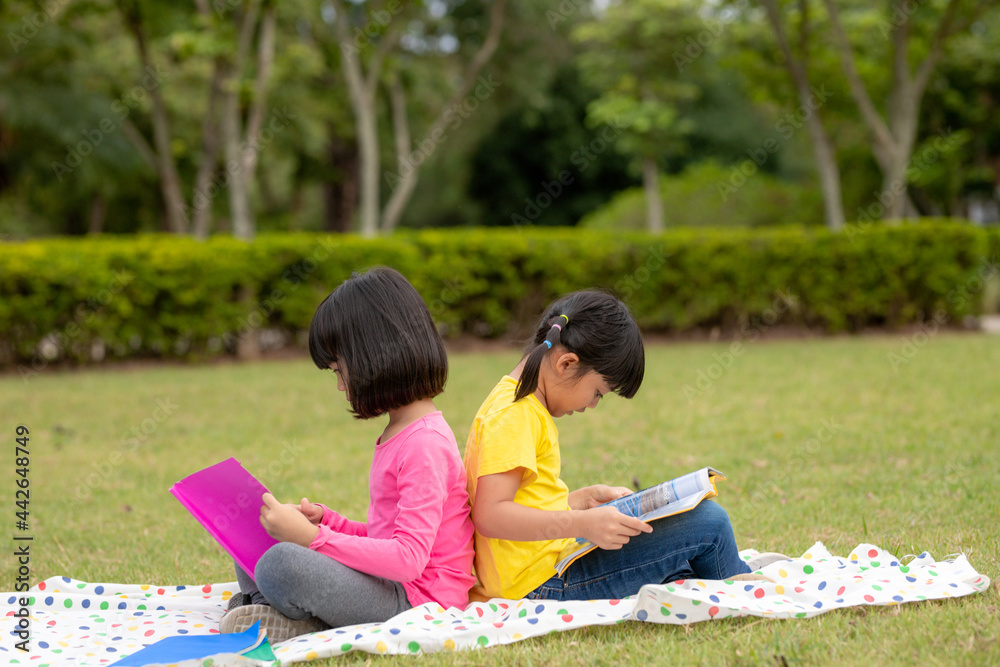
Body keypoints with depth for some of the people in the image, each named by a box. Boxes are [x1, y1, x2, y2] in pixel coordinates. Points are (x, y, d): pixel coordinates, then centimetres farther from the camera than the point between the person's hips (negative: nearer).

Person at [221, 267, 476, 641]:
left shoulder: (425, 444, -17)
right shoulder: (397, 435, 16)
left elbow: (409, 557, -25)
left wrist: (314, 537, -23)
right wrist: (326, 521, 6)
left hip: (415, 600, -11)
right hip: (386, 588, 11)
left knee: (282, 563, -31)